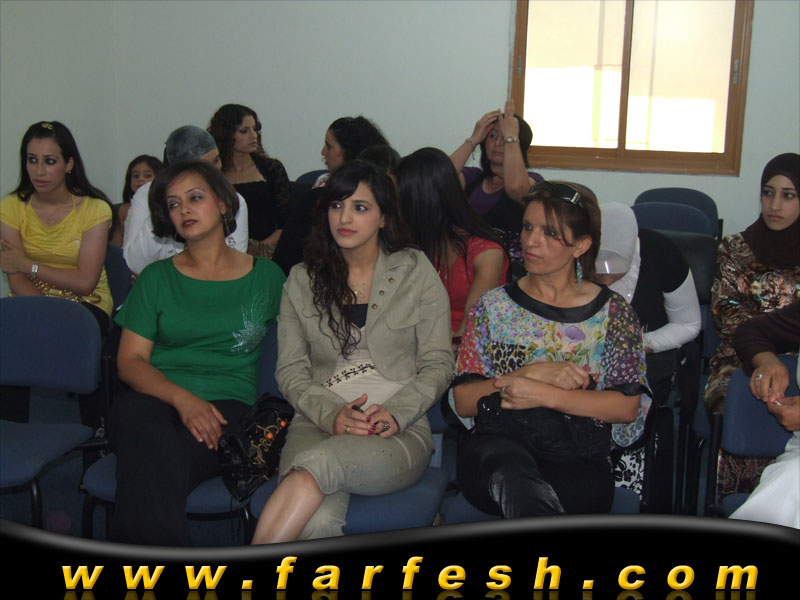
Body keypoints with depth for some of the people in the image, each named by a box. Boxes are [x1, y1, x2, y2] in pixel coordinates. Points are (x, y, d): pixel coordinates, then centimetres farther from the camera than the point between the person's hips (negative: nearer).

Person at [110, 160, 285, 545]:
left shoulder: (265, 276, 14)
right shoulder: (156, 278, 15)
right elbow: (130, 362, 7)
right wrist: (182, 398, -13)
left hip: (228, 403, -1)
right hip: (153, 398, 2)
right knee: (148, 434, -37)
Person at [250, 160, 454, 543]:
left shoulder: (415, 272, 9)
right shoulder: (302, 280, 14)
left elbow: (438, 364, 6)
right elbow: (290, 370, 10)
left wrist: (395, 413, -12)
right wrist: (331, 414, -10)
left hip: (400, 432, -1)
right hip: (318, 425, 2)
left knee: (315, 466, -36)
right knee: (317, 522, -34)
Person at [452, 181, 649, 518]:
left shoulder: (612, 312, 11)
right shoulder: (493, 306, 14)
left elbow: (628, 407, 1)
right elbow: (463, 401, 7)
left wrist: (545, 396, -11)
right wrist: (535, 373, -8)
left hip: (577, 456, -1)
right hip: (494, 448, 2)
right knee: (510, 467, -37)